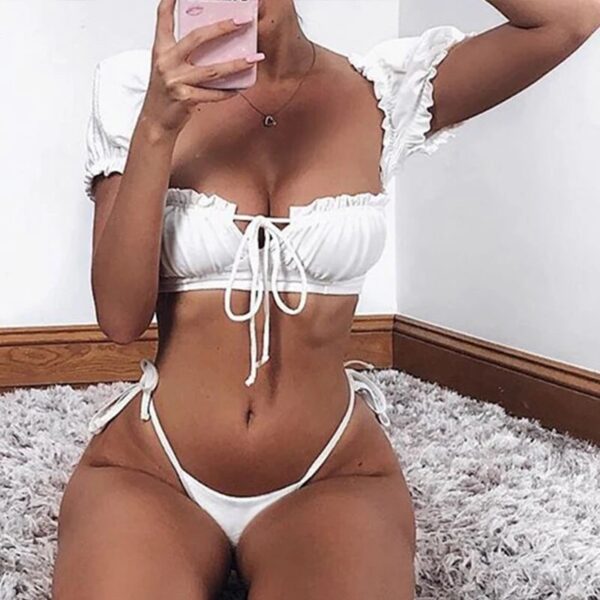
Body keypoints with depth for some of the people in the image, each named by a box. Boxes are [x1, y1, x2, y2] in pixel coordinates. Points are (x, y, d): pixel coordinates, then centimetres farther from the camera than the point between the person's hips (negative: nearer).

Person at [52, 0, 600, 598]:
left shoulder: (380, 91, -2)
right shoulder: (137, 87, -3)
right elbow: (120, 317, -10)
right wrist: (157, 125, -22)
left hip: (330, 477, 1)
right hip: (148, 467, 0)